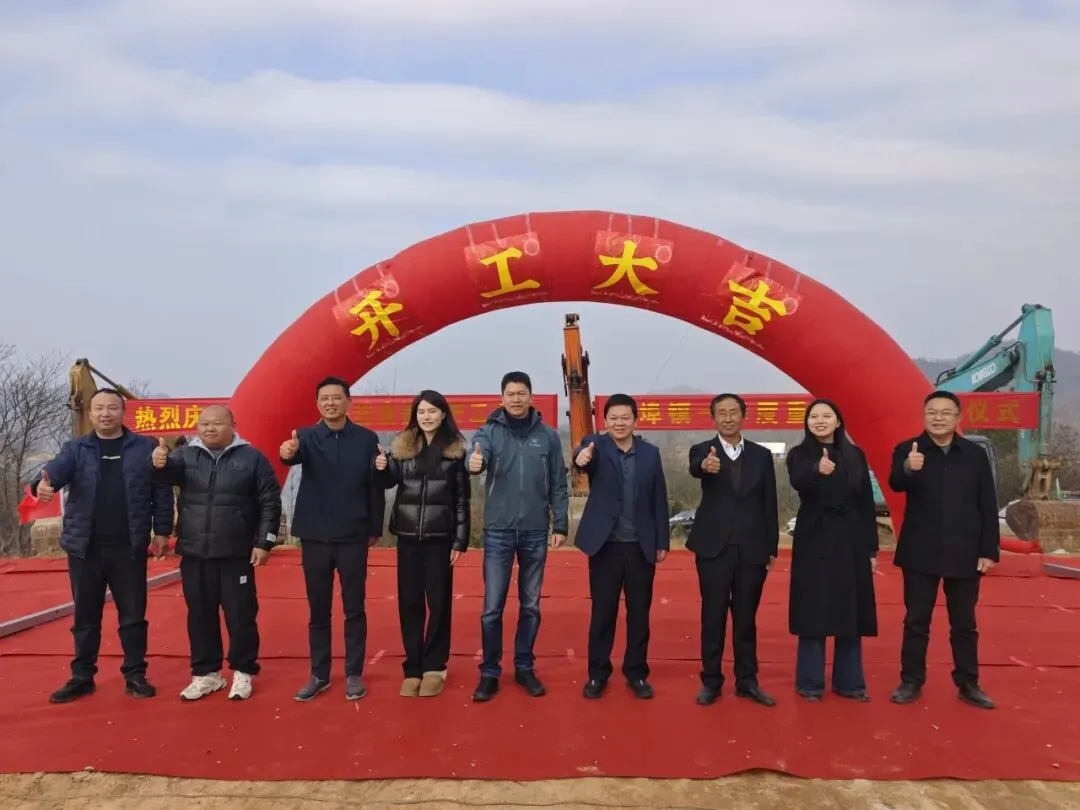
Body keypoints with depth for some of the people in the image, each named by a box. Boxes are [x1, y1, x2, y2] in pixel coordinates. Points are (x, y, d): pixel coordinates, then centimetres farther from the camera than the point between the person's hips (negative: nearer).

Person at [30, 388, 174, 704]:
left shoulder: (145, 448, 1)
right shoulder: (76, 448, 5)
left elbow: (162, 491, 1)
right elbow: (56, 468, -16)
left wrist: (162, 531, -3)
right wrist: (43, 482, -39)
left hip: (129, 547, -1)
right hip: (85, 547, 2)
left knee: (133, 615, 7)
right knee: (85, 616, 13)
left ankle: (135, 675, 19)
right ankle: (82, 677, 26)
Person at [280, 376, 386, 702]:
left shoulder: (367, 439, -2)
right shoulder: (307, 436, -1)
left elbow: (375, 487, 0)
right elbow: (297, 453, -24)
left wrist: (375, 529, 1)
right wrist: (288, 452, -48)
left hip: (353, 538, -1)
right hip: (315, 537, 1)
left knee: (354, 609, 8)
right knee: (318, 610, 11)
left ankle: (354, 674, 20)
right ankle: (319, 675, 24)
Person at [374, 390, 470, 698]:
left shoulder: (455, 448, -1)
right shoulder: (401, 444, 3)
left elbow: (462, 497, -1)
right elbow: (390, 482, 10)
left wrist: (461, 540, -4)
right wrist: (382, 470, -13)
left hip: (440, 536, -2)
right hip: (408, 535, 2)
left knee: (439, 601, 5)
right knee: (409, 601, 7)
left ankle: (433, 666, 17)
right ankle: (413, 667, 18)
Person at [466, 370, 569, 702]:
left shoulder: (548, 436, 1)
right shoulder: (489, 431, -2)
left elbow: (558, 485, 4)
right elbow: (476, 455, -23)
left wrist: (560, 525, 0)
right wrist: (474, 462, -47)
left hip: (535, 533, 1)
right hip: (498, 531, -1)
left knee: (531, 606, 12)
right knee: (492, 607, 2)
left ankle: (524, 667, 27)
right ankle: (489, 672, 17)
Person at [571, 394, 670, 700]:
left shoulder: (650, 453, 4)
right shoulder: (596, 446, -4)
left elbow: (659, 500, 6)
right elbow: (584, 455, -29)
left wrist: (663, 542, 3)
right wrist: (581, 457, -52)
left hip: (641, 546, 2)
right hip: (606, 544, -2)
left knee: (639, 612, 11)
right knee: (602, 611, 8)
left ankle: (636, 672, 26)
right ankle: (598, 673, 22)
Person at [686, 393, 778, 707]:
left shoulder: (761, 455, 6)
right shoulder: (703, 451, -2)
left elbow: (769, 504, 7)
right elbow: (695, 469, -27)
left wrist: (772, 548, 4)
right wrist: (705, 466, -51)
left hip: (752, 549, 2)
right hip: (714, 547, -2)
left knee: (746, 618, 11)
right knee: (713, 617, 6)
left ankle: (747, 681, 23)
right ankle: (711, 682, 18)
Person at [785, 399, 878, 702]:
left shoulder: (855, 455, 6)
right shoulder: (798, 455, -2)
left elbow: (866, 503, 7)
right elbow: (798, 482, -25)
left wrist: (872, 548, 3)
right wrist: (818, 470, -47)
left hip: (850, 540, 3)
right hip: (813, 541, -3)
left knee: (850, 611, 7)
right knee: (813, 611, 1)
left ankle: (848, 681, 19)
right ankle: (810, 682, 11)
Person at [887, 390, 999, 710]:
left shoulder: (975, 454, 4)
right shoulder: (907, 450, -3)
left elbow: (988, 506, 4)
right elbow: (895, 484, -23)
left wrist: (990, 550, -2)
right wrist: (908, 469, -46)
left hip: (965, 554, 2)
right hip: (920, 553, -1)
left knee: (964, 624, 12)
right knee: (916, 621, 7)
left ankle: (968, 684, 24)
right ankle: (911, 682, 17)